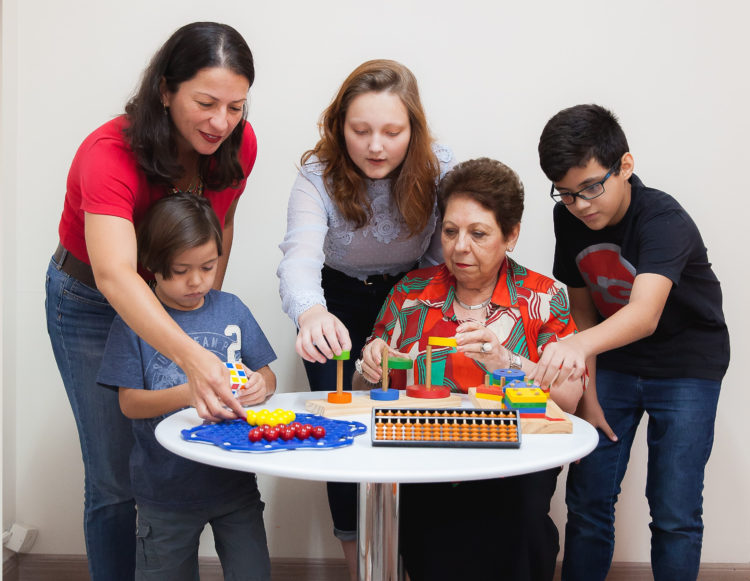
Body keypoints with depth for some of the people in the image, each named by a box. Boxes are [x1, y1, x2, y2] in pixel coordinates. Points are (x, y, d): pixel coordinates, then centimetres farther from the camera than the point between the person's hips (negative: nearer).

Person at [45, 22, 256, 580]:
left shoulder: (239, 146, -17)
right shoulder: (109, 154, -34)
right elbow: (115, 275, -48)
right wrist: (193, 357, -61)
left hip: (175, 302, 4)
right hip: (91, 303, -4)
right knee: (116, 480, -2)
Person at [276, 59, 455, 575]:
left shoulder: (439, 170, -21)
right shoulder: (319, 176, -26)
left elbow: (445, 254, -10)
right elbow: (300, 257, -41)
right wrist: (311, 314, -63)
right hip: (336, 302, 0)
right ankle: (357, 559, 15)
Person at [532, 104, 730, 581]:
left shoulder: (664, 220, -28)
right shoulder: (569, 219, -10)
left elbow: (645, 313, -44)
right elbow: (583, 307, 0)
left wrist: (580, 346, -63)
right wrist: (588, 393, -3)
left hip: (686, 366, -4)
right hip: (612, 363, 5)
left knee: (675, 514, -5)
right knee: (587, 500, 4)